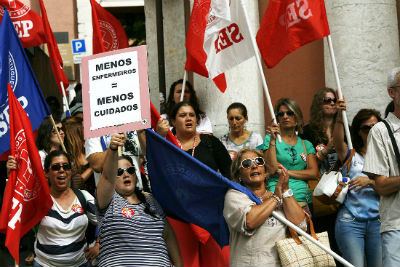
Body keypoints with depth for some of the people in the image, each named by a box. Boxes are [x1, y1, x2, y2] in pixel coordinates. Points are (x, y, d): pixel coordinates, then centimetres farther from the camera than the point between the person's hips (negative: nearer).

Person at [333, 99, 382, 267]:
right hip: (350, 221, -2)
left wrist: (370, 181, -15)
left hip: (377, 221, 2)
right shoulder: (350, 155, 9)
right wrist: (339, 116, -30)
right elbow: (338, 142, -14)